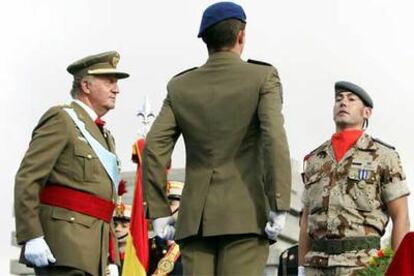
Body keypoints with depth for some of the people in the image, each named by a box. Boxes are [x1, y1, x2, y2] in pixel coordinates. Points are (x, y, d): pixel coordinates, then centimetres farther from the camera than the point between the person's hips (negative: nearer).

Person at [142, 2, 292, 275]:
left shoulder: (180, 86, 10)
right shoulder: (263, 77, 1)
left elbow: (155, 148, 3)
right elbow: (275, 139, -13)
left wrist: (159, 211, 7)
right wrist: (280, 206, -14)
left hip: (195, 216, 3)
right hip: (244, 214, -3)